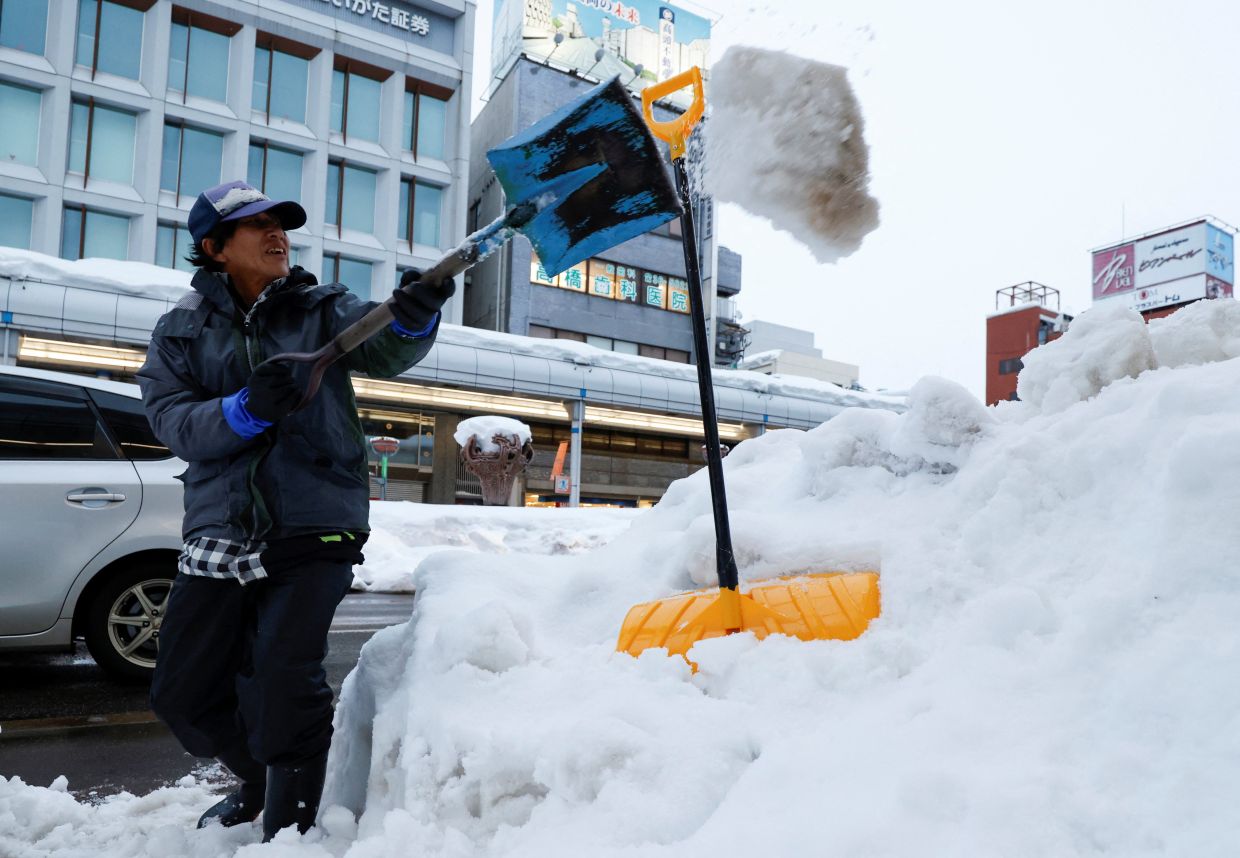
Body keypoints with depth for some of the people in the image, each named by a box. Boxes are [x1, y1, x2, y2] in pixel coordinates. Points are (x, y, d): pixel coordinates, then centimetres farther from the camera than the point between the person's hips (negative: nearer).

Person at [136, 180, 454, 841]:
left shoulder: (323, 310, 5)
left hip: (313, 528, -3)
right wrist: (245, 409, -25)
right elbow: (175, 422, -6)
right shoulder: (180, 333, 9)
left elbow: (386, 351, -14)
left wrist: (414, 316, -36)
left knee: (285, 688, -12)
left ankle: (288, 823, 13)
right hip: (218, 533, 4)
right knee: (183, 694, 13)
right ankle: (261, 781, 41)